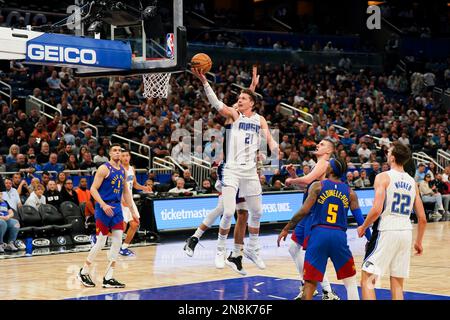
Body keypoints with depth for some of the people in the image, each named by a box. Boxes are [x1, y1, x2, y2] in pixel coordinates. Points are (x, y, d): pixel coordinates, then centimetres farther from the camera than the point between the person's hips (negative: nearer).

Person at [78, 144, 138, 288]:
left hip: (117, 207, 7)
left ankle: (108, 278, 5)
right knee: (100, 243, -5)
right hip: (104, 207, -7)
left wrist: (132, 211, 19)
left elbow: (125, 191, 21)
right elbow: (93, 189, -13)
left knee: (117, 241, 0)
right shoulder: (104, 168, -10)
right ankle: (84, 272, 14)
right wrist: (103, 205, -25)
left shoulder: (123, 171, 12)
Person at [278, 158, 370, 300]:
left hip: (319, 234, -1)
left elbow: (305, 211, -5)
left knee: (310, 282, 3)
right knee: (351, 282, 15)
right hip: (339, 236, 1)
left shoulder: (317, 186, 4)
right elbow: (360, 219, 6)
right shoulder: (350, 192, 10)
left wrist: (286, 229, 2)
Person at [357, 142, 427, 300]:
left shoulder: (384, 177, -5)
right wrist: (418, 242, 24)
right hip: (406, 233, 6)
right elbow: (422, 219, 12)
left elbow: (377, 210, -16)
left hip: (386, 231, -6)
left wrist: (363, 227, 0)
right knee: (397, 284, 13)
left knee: (367, 280, -1)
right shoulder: (412, 182, 12)